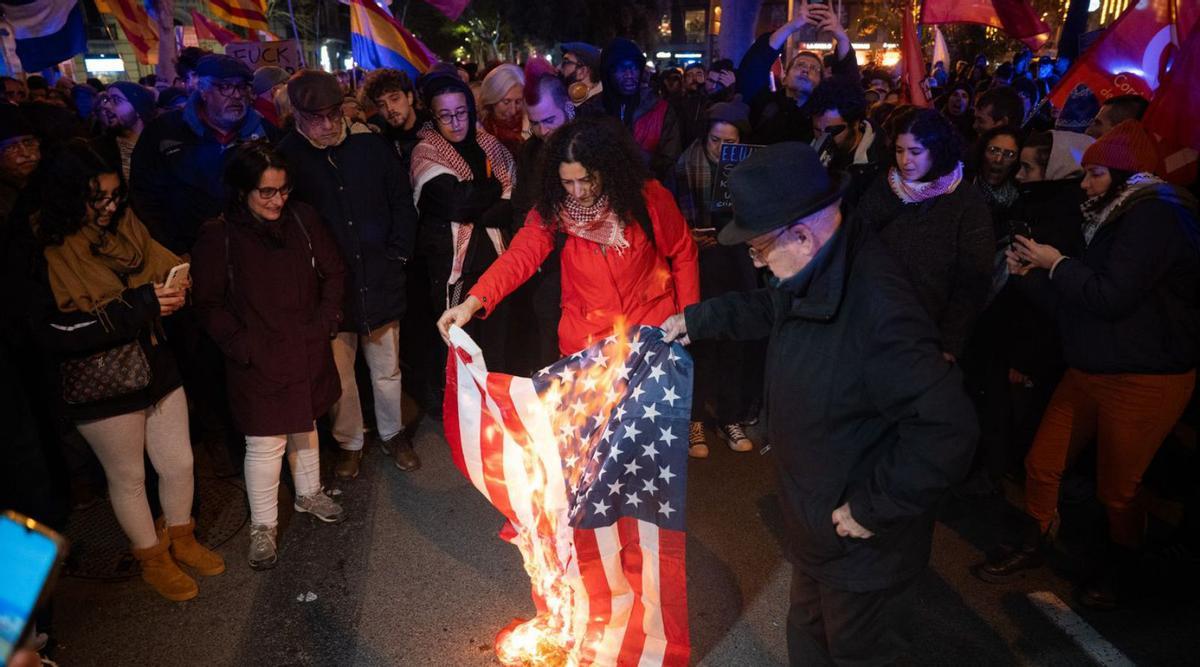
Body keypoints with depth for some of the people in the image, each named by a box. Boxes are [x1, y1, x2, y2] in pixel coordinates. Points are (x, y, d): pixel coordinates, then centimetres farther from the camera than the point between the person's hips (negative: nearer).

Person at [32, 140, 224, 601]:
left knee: (179, 464, 16)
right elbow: (57, 332, -22)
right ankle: (153, 560, 36)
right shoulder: (46, 253, -17)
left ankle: (181, 539, 41)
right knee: (128, 478, 15)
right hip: (101, 386, -5)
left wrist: (170, 293, -10)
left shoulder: (125, 227, 0)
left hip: (156, 368, 5)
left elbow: (163, 268, 14)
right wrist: (138, 305, -25)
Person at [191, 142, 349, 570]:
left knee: (305, 425, 22)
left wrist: (327, 321, -3)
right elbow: (209, 303, -7)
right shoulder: (218, 236, -12)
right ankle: (263, 526, 20)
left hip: (308, 352, 4)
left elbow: (333, 271, 6)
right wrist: (241, 346, -14)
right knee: (265, 444, 0)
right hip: (258, 361, -4)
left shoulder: (302, 220, -3)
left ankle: (309, 494, 44)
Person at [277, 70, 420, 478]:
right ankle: (349, 442, 33)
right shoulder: (288, 157, -6)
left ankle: (392, 432, 36)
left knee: (387, 369, 14)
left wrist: (398, 254, 0)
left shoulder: (370, 145, -2)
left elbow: (402, 202, 6)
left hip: (380, 281, 1)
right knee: (339, 375, 11)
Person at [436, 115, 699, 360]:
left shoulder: (648, 196, -11)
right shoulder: (553, 207, -8)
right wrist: (472, 302, -35)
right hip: (587, 336, 1)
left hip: (653, 327, -1)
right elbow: (521, 256, -20)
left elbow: (683, 254, 1)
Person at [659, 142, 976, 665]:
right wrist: (697, 319, 18)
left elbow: (946, 430, -37)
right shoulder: (815, 274, -6)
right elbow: (769, 308, 18)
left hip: (860, 541, -8)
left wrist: (871, 508, -28)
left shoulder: (875, 310, -36)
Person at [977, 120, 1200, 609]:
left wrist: (1057, 263, -12)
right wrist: (1032, 273, 0)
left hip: (1145, 380, -8)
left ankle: (1121, 569, 32)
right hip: (1090, 369, 8)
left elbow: (1111, 297, -25)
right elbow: (1072, 304, 14)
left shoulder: (1155, 215, -16)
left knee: (1116, 489, 7)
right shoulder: (1115, 218, 13)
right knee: (1042, 464, 9)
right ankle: (1031, 548, 29)